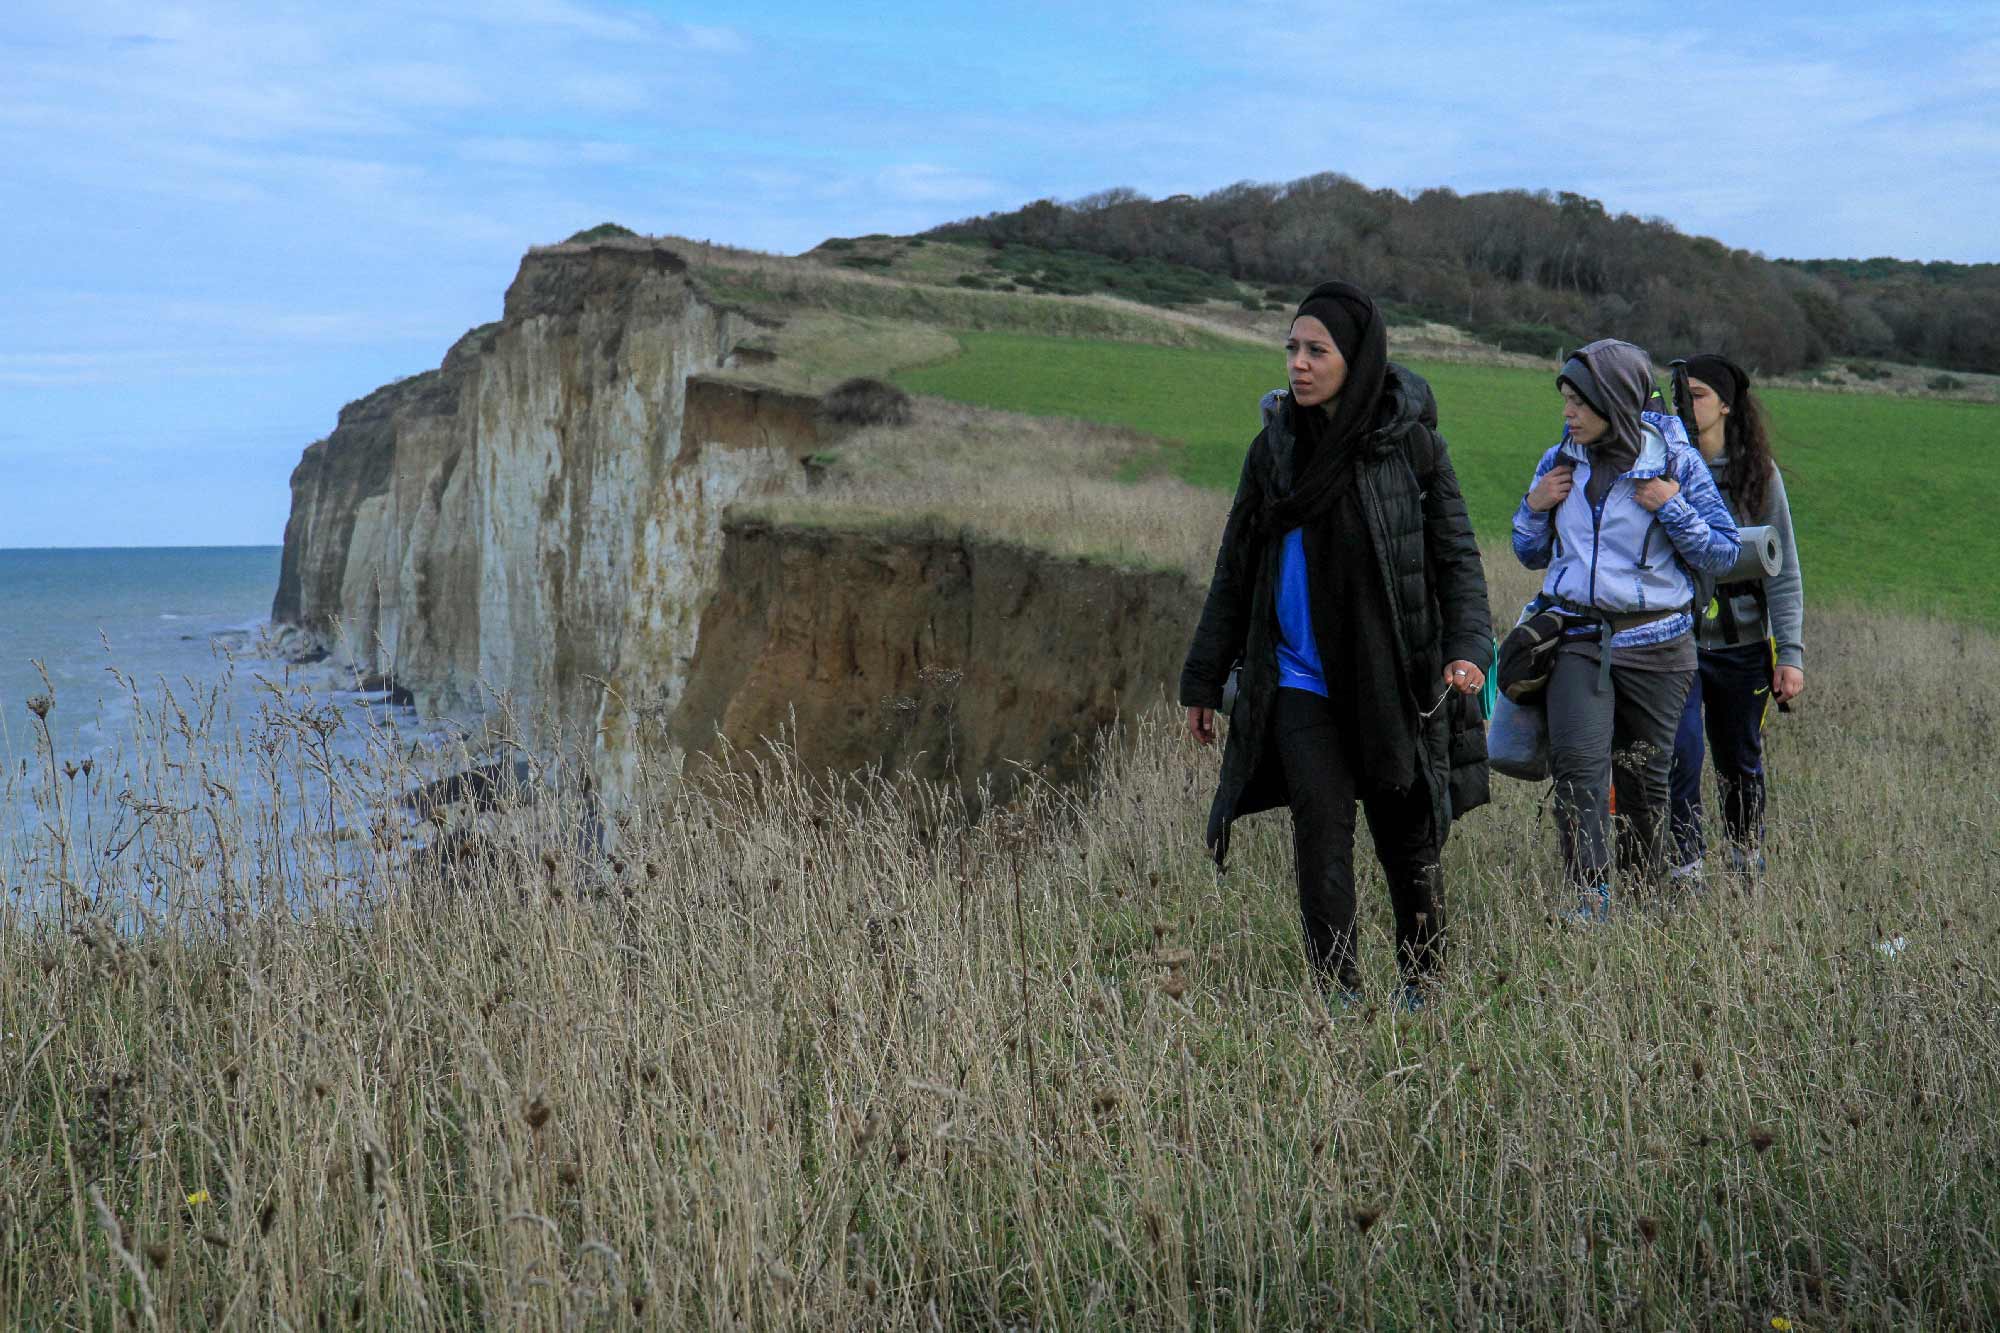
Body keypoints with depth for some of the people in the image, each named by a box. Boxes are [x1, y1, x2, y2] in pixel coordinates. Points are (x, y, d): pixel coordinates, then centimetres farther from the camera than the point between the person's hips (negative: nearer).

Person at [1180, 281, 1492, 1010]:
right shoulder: (1274, 448, 5)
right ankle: (1339, 998, 2)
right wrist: (1203, 679, 11)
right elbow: (1236, 569, 11)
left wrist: (1468, 648, -19)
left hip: (1393, 679, -1)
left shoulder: (1411, 444, -3)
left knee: (1407, 842, 7)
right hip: (1301, 683, 2)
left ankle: (1422, 988, 25)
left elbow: (1457, 554, -3)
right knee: (1322, 840, -5)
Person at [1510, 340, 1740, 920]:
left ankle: (1647, 884, 29)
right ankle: (1590, 893, -18)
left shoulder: (1675, 460, -4)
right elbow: (1531, 555, 16)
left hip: (1654, 642, -1)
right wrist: (1534, 507, -3)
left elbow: (1724, 553, -2)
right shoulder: (1559, 462, 6)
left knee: (1644, 774, 9)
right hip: (1577, 637, 2)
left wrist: (1672, 509, -15)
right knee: (1577, 761, -19)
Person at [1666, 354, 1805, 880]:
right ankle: (1683, 866, -5)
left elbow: (1782, 570, 1)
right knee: (1679, 752, -16)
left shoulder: (1758, 474, 1)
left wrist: (1791, 652, -5)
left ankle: (1746, 854, 32)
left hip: (1742, 643, 1)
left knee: (1740, 760, 12)